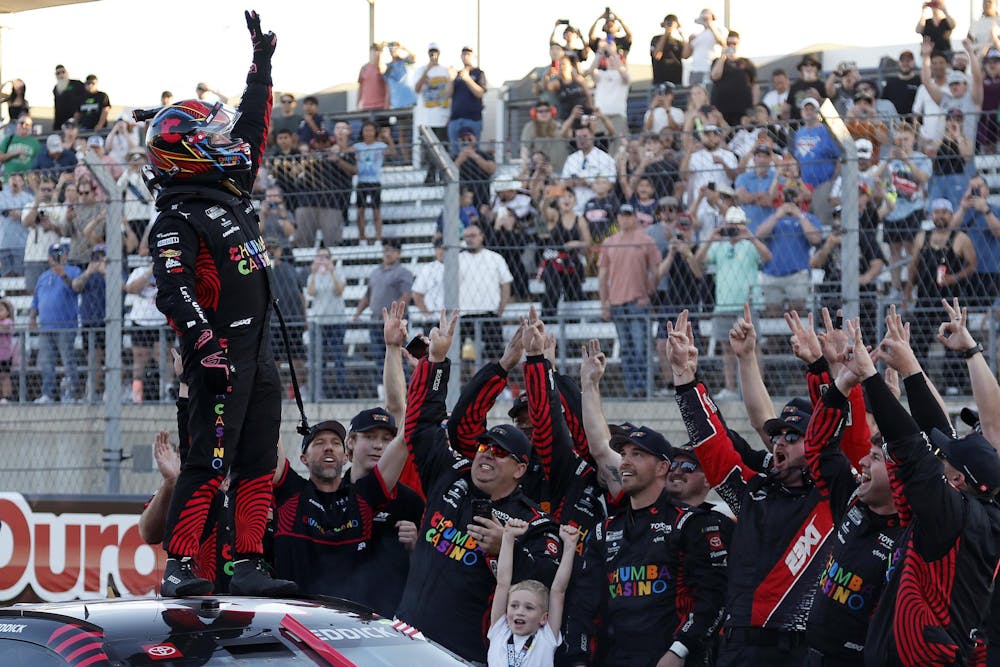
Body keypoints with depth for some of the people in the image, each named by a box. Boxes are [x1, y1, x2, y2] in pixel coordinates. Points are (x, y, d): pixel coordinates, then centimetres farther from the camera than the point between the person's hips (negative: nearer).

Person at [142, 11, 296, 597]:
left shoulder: (232, 192, 17)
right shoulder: (178, 219, -9)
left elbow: (252, 128, 30)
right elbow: (174, 291, -18)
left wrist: (262, 65, 30)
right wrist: (207, 347, -28)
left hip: (259, 350, 9)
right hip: (221, 355, -9)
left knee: (259, 464, 7)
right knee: (210, 461, -12)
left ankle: (248, 564, 8)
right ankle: (178, 566, -12)